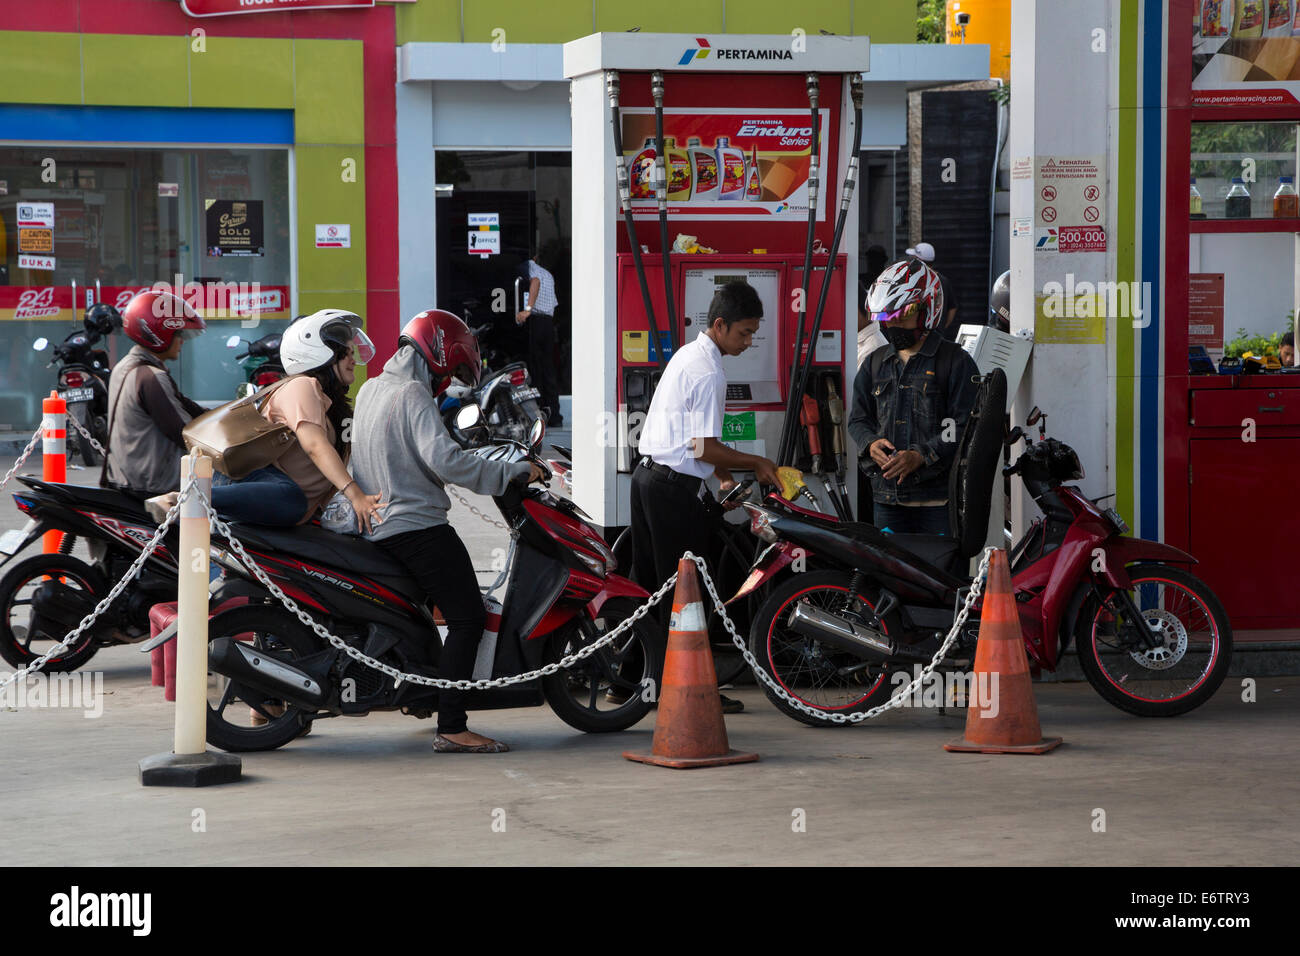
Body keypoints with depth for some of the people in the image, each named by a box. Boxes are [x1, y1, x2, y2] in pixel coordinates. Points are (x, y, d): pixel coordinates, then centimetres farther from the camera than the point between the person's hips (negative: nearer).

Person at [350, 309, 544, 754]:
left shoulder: (370, 391, 16)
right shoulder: (413, 395, -13)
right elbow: (444, 459, -25)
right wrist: (515, 472, -20)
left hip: (377, 529, 10)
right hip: (418, 528, -10)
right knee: (467, 618, -11)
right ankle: (451, 727, -18)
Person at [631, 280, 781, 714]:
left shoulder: (687, 354, 15)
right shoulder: (708, 372, -16)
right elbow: (704, 448, -19)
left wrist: (723, 475, 17)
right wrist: (756, 463, -8)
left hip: (647, 476, 10)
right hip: (677, 489, -10)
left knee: (646, 581, 13)